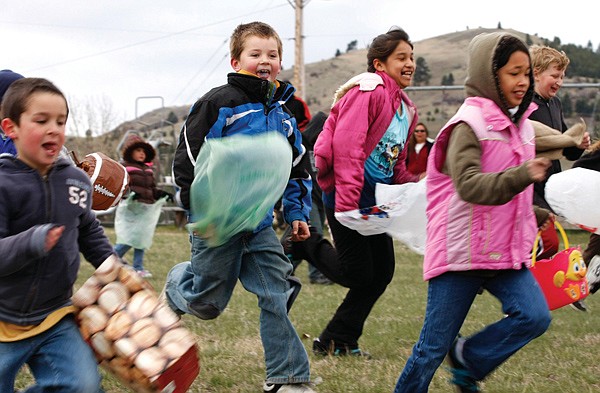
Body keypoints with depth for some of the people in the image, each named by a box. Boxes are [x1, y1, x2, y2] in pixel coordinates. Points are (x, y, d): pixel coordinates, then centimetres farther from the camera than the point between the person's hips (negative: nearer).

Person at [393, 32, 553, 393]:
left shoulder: (521, 125, 11)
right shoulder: (470, 124, -13)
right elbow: (469, 186, -28)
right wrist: (523, 175, -39)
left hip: (506, 252, 7)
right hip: (461, 252, -6)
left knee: (535, 316, -15)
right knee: (435, 345, 0)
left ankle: (467, 358, 6)